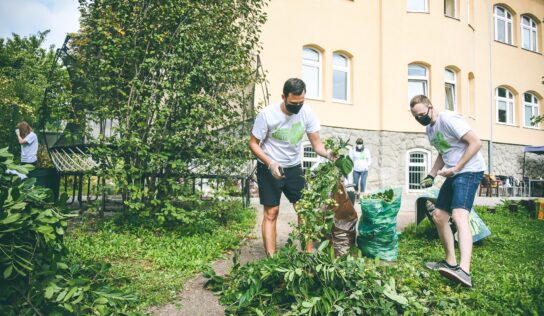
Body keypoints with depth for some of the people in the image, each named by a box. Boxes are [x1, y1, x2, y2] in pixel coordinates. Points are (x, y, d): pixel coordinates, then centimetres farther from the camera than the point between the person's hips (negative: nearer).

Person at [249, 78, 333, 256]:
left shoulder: (307, 113, -9)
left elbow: (317, 143, -6)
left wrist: (328, 154, -29)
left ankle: (309, 254, 13)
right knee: (271, 213, -3)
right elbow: (253, 144, -13)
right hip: (269, 169, -3)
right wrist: (271, 164, -27)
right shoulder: (267, 114, -19)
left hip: (294, 168, 4)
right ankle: (271, 259, 4)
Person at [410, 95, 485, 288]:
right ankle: (450, 261, 23)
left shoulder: (448, 119, -14)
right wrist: (432, 175, 10)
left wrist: (456, 168, -19)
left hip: (469, 171, -10)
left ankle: (464, 271, -39)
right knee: (439, 216, 11)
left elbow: (476, 143, -18)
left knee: (459, 216, -28)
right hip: (453, 174, 10)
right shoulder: (429, 129, 14)